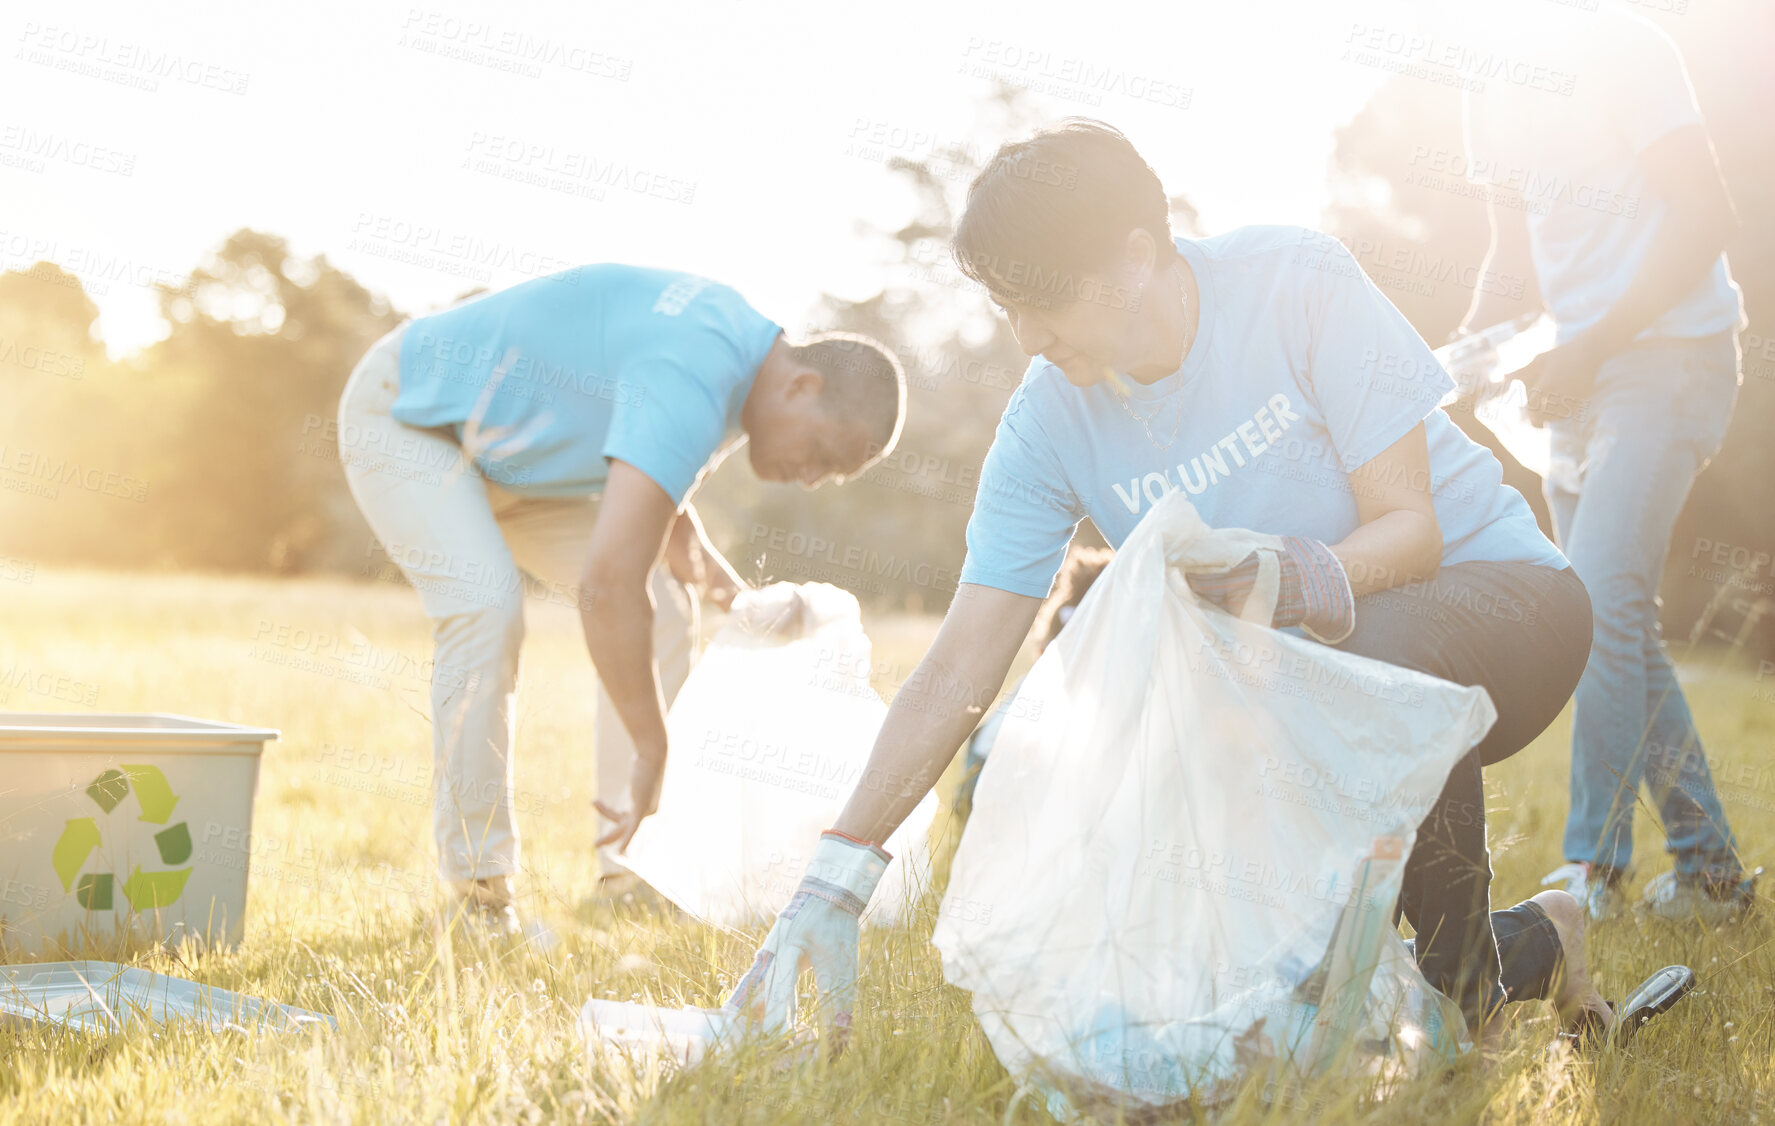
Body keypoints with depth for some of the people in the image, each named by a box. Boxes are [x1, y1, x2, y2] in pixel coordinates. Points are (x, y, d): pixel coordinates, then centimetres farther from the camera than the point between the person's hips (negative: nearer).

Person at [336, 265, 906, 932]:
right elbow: (607, 583, -45)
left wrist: (710, 572, -6)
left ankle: (631, 868, 4)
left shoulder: (744, 347, -6)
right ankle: (479, 889, -19)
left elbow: (657, 483, 12)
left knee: (661, 604, 0)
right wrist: (654, 755, -36)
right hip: (405, 412, -9)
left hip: (506, 447, 9)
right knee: (488, 606, -30)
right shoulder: (695, 380, -38)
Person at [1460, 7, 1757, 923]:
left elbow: (1706, 220, -16)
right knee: (1613, 621, 7)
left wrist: (1589, 349, -21)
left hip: (1670, 355, -8)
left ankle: (1591, 870, -12)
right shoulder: (1490, 89, 12)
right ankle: (1708, 870, 16)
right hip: (1579, 371, 8)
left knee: (1602, 607, -18)